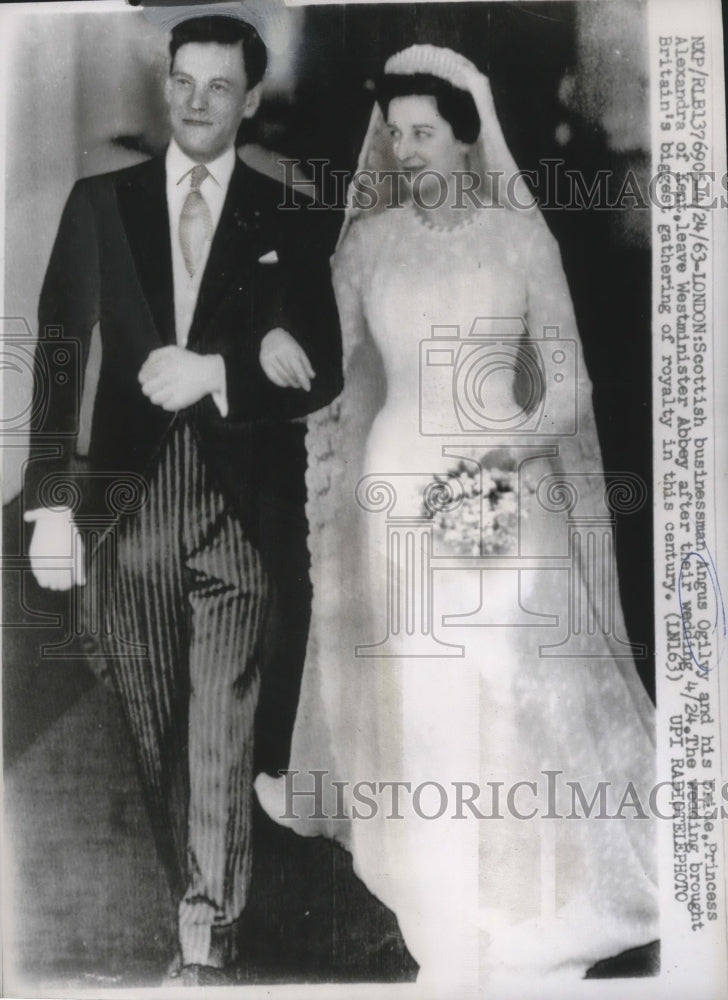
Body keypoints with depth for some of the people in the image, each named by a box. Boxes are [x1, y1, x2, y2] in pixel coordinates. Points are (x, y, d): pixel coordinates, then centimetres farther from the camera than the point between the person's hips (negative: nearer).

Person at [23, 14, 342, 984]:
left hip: (236, 510, -2)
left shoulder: (289, 223, 4)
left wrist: (216, 372, -14)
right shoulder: (100, 203, 6)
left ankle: (208, 941, 13)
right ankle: (193, 903, 34)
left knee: (221, 738, -1)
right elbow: (57, 353, 0)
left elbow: (321, 373, 2)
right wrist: (50, 502, -8)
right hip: (126, 502, 2)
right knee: (153, 735, 14)